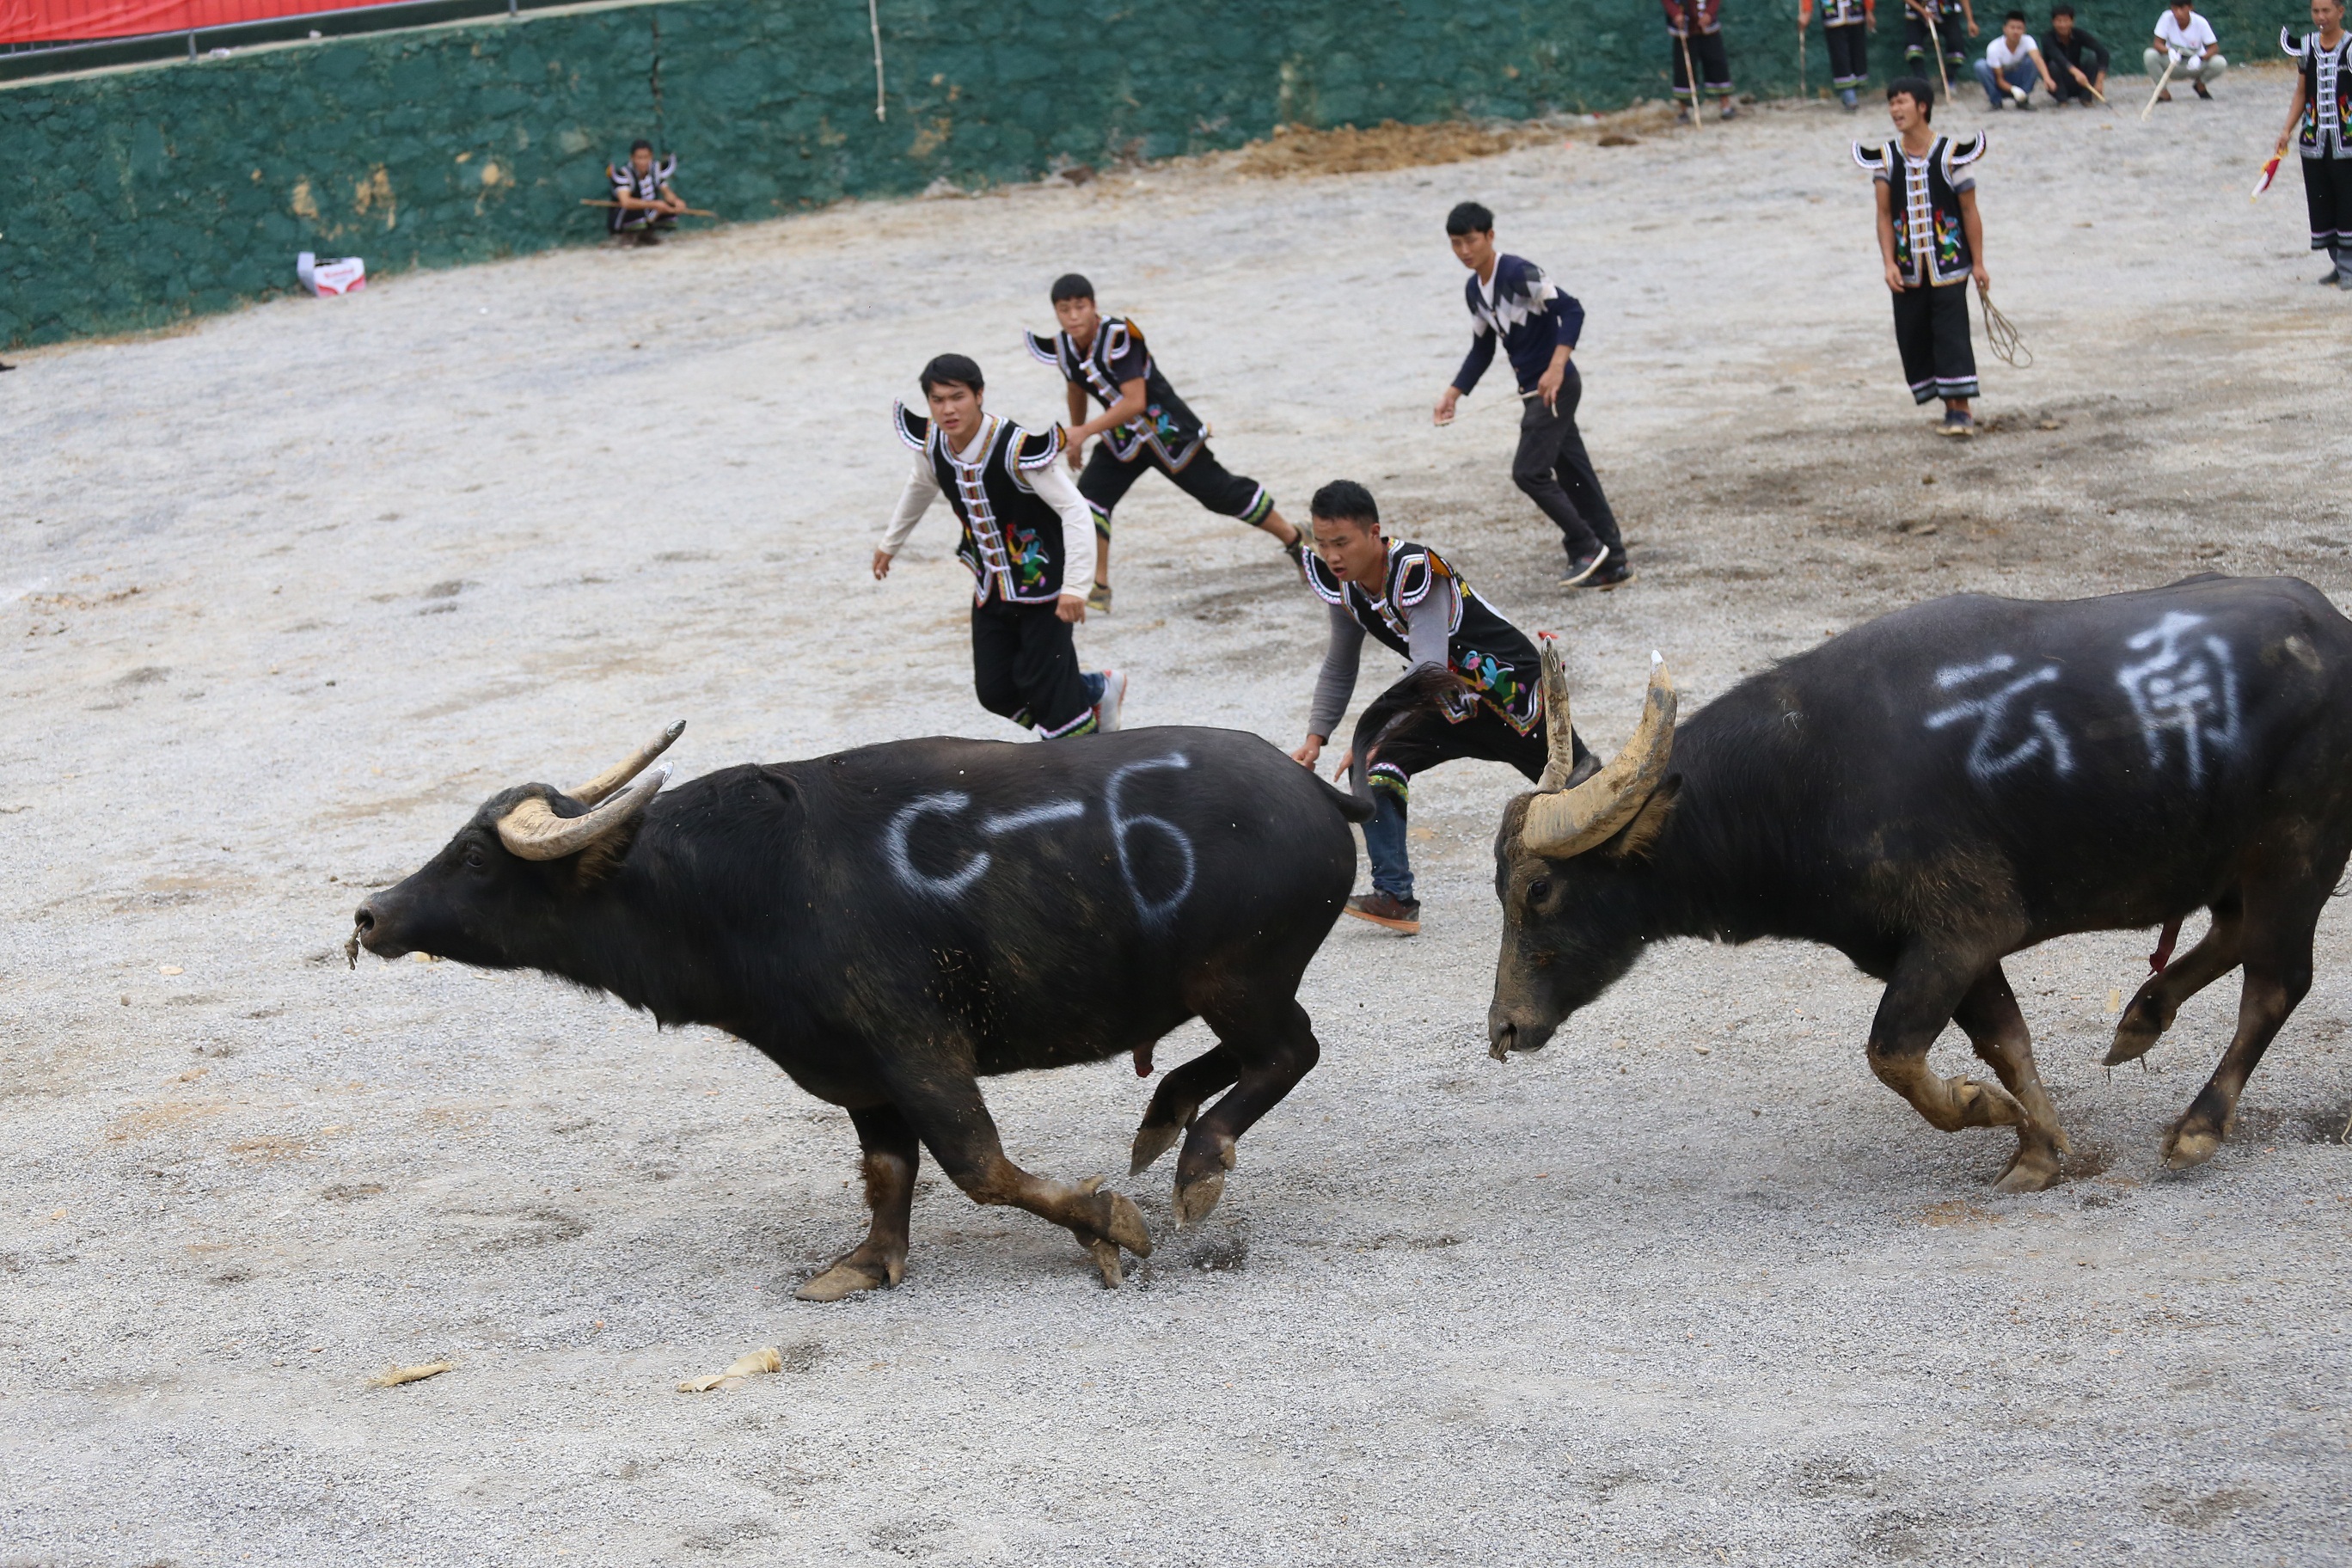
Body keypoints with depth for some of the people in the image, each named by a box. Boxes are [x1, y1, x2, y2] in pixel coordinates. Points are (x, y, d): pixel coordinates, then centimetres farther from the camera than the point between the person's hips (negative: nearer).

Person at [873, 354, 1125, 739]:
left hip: (1042, 584, -6)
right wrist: (890, 544, 32)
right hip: (991, 588, 6)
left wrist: (1075, 586, -36)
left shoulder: (1016, 448, -28)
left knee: (1043, 686, -10)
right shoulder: (931, 445, -8)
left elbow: (1075, 510, -28)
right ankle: (1097, 691, 27)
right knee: (994, 692, 6)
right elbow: (920, 489, 17)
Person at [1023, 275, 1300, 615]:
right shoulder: (1062, 347, -6)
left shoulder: (1117, 337, -28)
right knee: (1089, 498, -9)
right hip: (1121, 440, 6)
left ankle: (1296, 541, 21)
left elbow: (1135, 402, -32)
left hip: (1167, 431, -6)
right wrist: (1075, 436, 27)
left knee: (1222, 493, 2)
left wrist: (1086, 431, -30)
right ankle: (1098, 589, -5)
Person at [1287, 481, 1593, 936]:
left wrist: (1372, 736, -39)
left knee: (1579, 783, 7)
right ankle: (1395, 897, -14)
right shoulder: (1340, 583, -8)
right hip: (1450, 700, 7)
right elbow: (1339, 667, 8)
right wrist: (1316, 737, 0)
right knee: (1375, 768, -13)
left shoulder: (1416, 572, -32)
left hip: (1512, 689, -7)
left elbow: (1428, 667, -37)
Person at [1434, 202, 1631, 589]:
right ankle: (1613, 564, 16)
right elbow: (1482, 350, 22)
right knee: (1574, 475, 11)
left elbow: (1571, 310, -22)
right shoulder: (1474, 290, 11)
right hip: (1532, 391, 9)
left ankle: (1587, 547, -2)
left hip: (1556, 387, -9)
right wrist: (1453, 393, 14)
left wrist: (1557, 367, -30)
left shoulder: (1519, 273, -17)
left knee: (1529, 472, -14)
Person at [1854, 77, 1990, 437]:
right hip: (1907, 268, 4)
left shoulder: (1951, 154, -7)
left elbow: (1969, 211, -2)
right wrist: (1889, 264, -5)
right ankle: (1950, 406, 15)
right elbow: (1885, 215, 4)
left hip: (1948, 262, -4)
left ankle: (1961, 409, -4)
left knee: (1951, 332, -8)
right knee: (1912, 336, 4)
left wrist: (1978, 263, -2)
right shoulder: (1885, 158, 3)